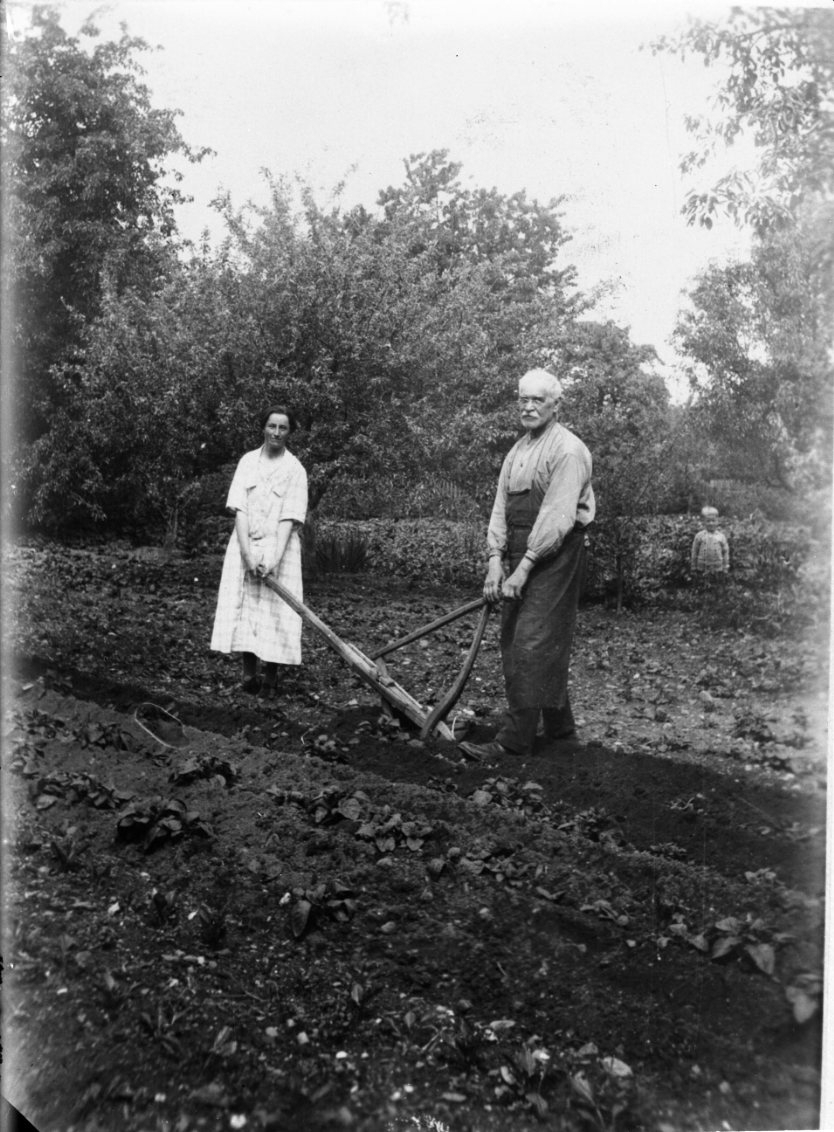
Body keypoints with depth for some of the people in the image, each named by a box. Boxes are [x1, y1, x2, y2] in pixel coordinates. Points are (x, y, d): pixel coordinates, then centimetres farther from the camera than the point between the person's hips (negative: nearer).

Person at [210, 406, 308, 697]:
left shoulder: (295, 469, -3)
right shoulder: (248, 461, 4)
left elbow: (289, 520, -10)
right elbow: (239, 509, -3)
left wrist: (274, 559, -21)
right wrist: (247, 553, -14)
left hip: (278, 546, -2)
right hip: (245, 545, 2)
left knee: (276, 611, -4)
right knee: (244, 607, -1)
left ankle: (271, 677, 5)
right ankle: (249, 673, 6)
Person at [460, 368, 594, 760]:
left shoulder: (568, 450, -11)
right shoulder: (517, 451, 15)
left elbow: (557, 517, -18)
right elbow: (501, 507, 11)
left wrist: (525, 567, -20)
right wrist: (496, 560, -1)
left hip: (553, 556, -9)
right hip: (519, 556, 9)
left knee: (531, 645, -10)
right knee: (513, 643, 11)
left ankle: (514, 740, -6)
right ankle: (562, 734, 22)